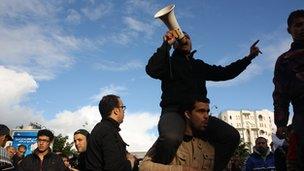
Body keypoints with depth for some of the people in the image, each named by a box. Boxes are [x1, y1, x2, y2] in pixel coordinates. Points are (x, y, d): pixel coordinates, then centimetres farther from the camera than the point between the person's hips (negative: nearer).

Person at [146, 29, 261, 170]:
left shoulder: (199, 65, 25)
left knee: (232, 136, -13)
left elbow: (225, 73, 24)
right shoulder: (168, 62, 11)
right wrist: (166, 44, -6)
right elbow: (152, 70, -10)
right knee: (171, 138, -39)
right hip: (174, 111, -5)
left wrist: (249, 57, 19)